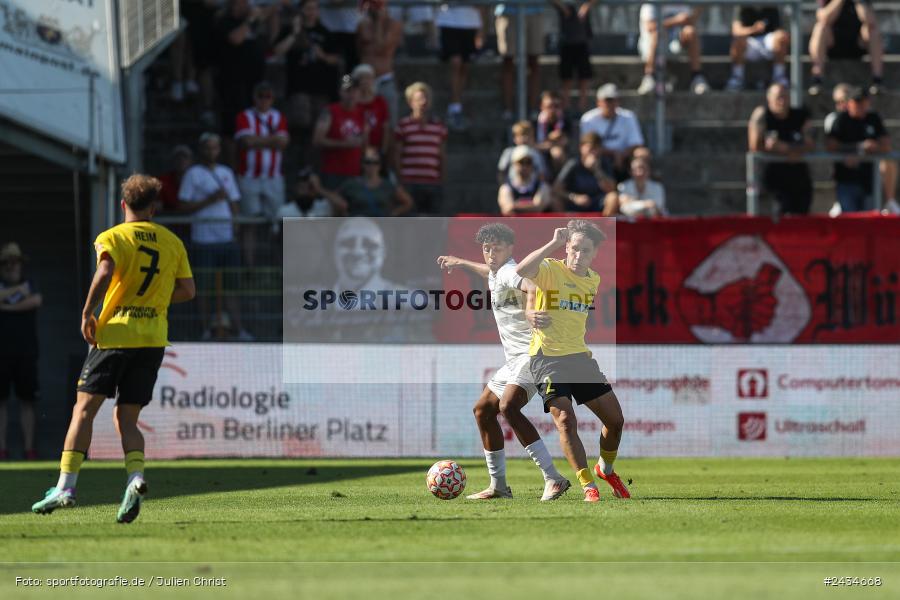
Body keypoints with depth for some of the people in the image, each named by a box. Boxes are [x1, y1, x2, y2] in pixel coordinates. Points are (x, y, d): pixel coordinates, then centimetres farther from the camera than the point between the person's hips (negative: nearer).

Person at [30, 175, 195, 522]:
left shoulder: (113, 237, -1)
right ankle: (136, 477, -18)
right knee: (126, 419, 9)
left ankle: (65, 487, -8)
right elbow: (187, 290, 11)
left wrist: (87, 313, -11)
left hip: (114, 334, -4)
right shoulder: (172, 242, 11)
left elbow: (105, 273, -21)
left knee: (84, 410, 1)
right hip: (153, 339, 4)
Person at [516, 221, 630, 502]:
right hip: (547, 356, -6)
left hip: (580, 355, 6)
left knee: (615, 419, 7)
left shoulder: (593, 279, 8)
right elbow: (521, 271, -34)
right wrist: (554, 243, -30)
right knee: (566, 420, -20)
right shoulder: (551, 270, -11)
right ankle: (589, 487, -12)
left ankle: (606, 469, 34)